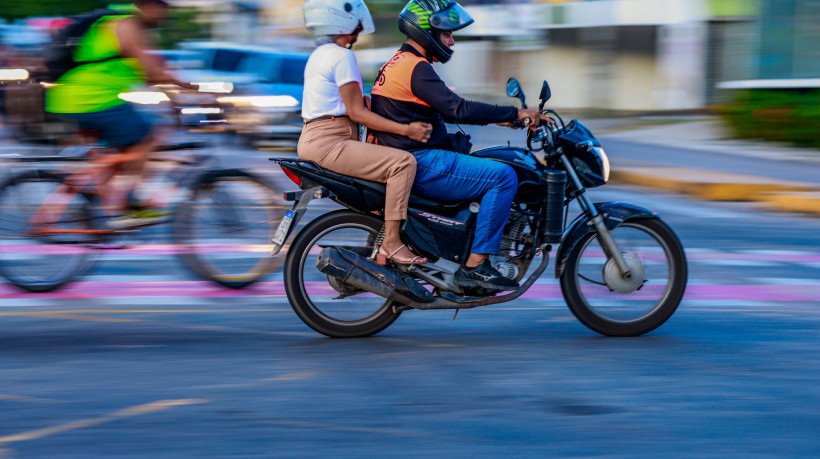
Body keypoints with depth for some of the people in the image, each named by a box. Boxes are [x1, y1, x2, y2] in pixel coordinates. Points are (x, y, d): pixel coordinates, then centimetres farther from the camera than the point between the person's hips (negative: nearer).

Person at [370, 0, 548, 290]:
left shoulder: (397, 63, 19)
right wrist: (514, 114, -20)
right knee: (503, 177, -16)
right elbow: (457, 110, -24)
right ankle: (474, 265, -17)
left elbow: (445, 109, 24)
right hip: (421, 164, -11)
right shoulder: (416, 68, -14)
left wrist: (498, 117, 18)